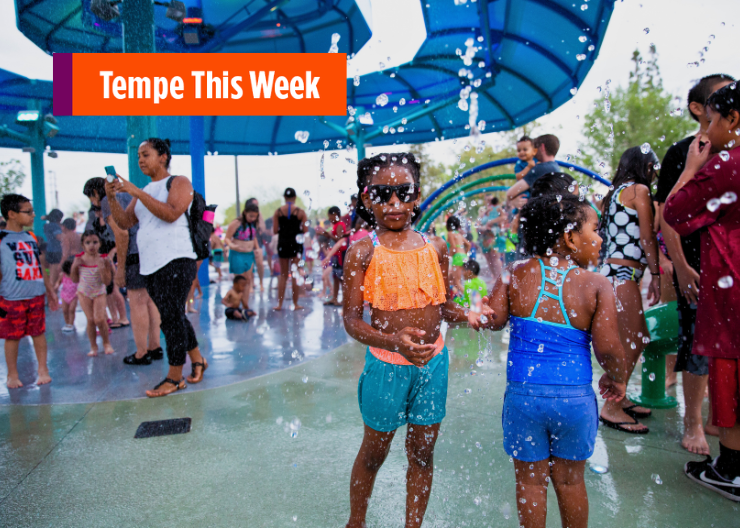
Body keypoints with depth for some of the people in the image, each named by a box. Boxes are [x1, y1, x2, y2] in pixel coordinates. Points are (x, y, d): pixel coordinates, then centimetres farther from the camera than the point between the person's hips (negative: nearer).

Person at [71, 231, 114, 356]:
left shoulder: (103, 259, -12)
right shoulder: (79, 259, -6)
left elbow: (107, 281, -15)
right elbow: (75, 279, 2)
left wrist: (102, 268, -29)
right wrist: (74, 267, -13)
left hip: (99, 292, -2)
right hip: (84, 292, 2)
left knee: (99, 319, -11)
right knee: (90, 319, 0)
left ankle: (106, 343, 12)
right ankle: (93, 346, 16)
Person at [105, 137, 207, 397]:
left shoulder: (179, 182, 0)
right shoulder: (144, 192, 21)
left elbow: (171, 214, -17)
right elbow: (125, 222, 13)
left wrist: (137, 193, -18)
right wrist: (112, 198, -2)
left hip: (175, 261, -8)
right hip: (150, 266, 8)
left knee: (171, 317, -8)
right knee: (172, 318, 13)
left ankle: (174, 378, 0)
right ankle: (197, 360, 28)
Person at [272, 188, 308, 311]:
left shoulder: (278, 211, -1)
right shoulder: (300, 212, -5)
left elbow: (275, 230, -3)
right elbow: (305, 230, -7)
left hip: (282, 243, 2)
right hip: (296, 243, -2)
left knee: (283, 274, 12)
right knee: (295, 274, 6)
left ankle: (279, 304, 12)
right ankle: (295, 304, 9)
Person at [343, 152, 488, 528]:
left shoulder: (434, 247, 0)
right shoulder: (363, 251, -11)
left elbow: (443, 305, 8)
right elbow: (351, 320, -14)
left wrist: (467, 316, -13)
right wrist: (393, 341, -30)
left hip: (432, 360, 3)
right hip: (386, 364, -3)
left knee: (422, 450, 16)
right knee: (374, 450, 17)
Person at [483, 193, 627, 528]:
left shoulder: (516, 274, -5)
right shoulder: (597, 285, -9)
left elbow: (492, 320, -8)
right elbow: (608, 349, -11)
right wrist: (616, 379, 9)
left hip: (523, 393, 1)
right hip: (575, 396, 0)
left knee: (530, 480, 16)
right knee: (570, 479, 21)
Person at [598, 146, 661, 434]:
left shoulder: (616, 192, 20)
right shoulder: (639, 189, -4)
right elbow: (647, 237, -7)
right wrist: (655, 274, -4)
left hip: (613, 271, 9)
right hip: (622, 272, -9)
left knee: (636, 339, 14)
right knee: (632, 341, -7)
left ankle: (617, 398, 22)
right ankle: (611, 408, -2)